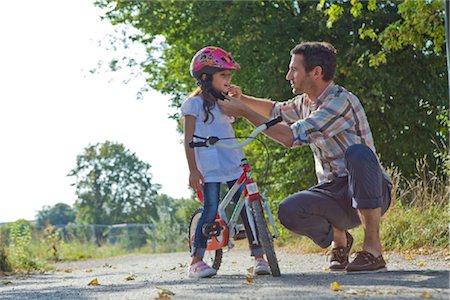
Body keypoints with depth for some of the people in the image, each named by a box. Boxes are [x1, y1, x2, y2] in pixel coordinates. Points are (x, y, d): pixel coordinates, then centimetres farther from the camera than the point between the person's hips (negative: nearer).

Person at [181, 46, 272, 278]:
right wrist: (193, 170, -10)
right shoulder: (194, 103, 0)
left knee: (247, 208, -3)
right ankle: (196, 261, 0)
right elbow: (188, 139, -4)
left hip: (234, 165, 6)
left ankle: (259, 257, 0)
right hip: (209, 169, -6)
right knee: (210, 211, -11)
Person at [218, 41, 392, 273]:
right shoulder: (305, 103, 9)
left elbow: (291, 137, -25)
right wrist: (243, 99, 15)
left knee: (357, 153, -38)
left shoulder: (341, 101, -19)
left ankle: (373, 249, -28)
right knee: (288, 211, -22)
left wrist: (244, 112, -17)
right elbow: (276, 110, 33)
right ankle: (339, 239, 11)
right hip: (334, 192, 7)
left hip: (370, 193, -7)